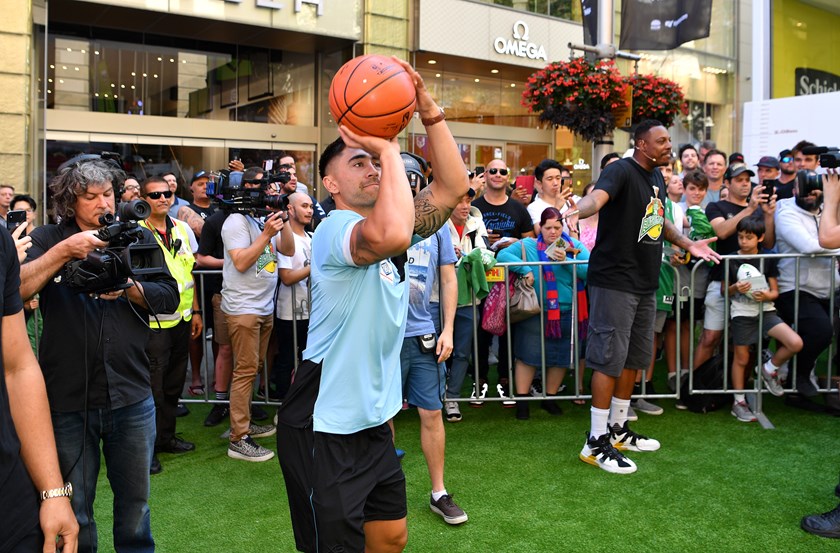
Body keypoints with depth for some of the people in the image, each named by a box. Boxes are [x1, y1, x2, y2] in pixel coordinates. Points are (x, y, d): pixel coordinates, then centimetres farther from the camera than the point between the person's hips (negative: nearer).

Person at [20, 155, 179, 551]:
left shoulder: (138, 238, 6)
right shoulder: (47, 240, 0)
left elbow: (170, 296, 0)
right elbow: (15, 290, -16)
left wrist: (128, 288, -16)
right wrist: (63, 251, -24)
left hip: (132, 396, 2)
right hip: (68, 400, -1)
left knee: (135, 500, 16)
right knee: (72, 510, 14)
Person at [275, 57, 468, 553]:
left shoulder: (386, 219, 7)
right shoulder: (336, 229, -19)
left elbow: (453, 186, -1)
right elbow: (391, 236, -41)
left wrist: (427, 108, -10)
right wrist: (391, 151, -27)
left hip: (374, 420, 8)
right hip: (323, 428, -8)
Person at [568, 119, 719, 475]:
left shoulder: (657, 177, 15)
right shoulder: (622, 171, -14)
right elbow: (598, 195, -35)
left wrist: (688, 244, 22)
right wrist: (578, 210, -55)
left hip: (645, 282, 9)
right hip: (615, 281, -9)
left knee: (634, 358, 16)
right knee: (609, 359, -6)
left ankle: (617, 430, 30)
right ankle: (596, 442, 2)